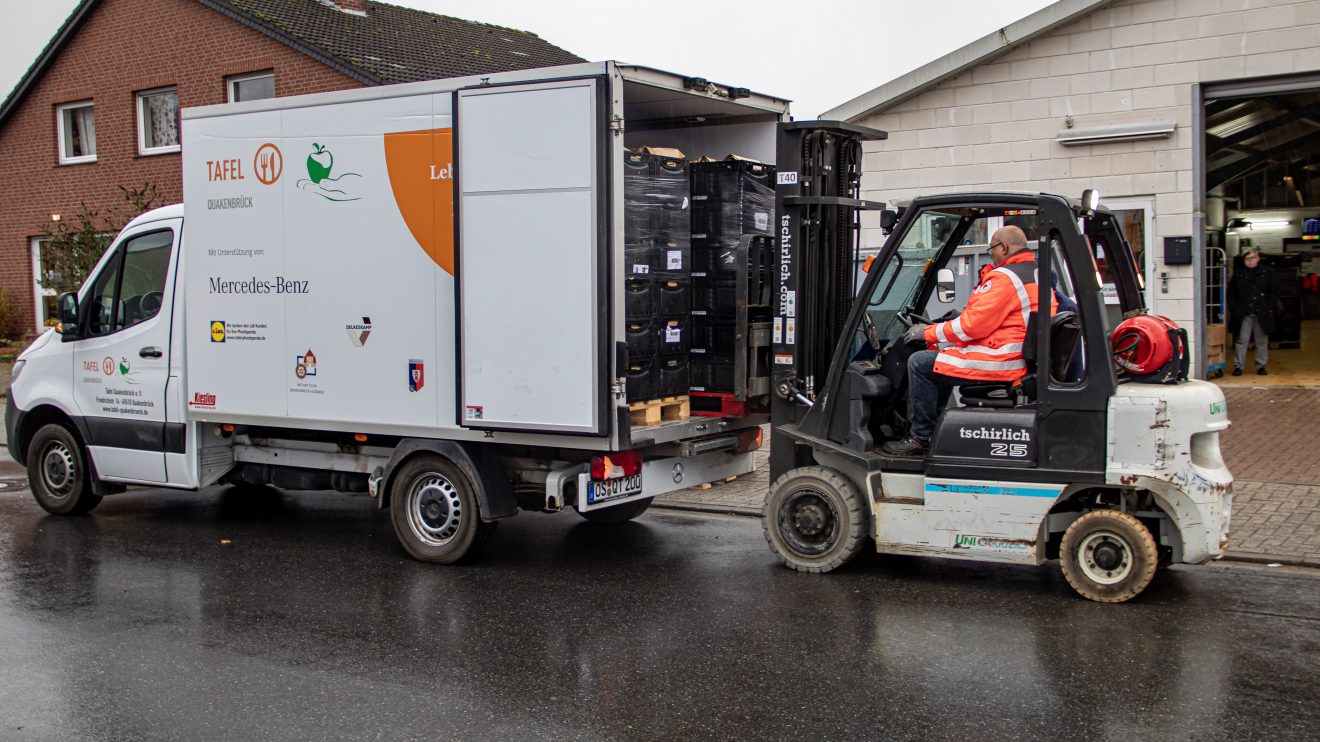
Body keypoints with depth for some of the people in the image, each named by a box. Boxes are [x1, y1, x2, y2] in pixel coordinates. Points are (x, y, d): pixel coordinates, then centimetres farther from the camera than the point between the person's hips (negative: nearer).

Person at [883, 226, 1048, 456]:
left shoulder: (1004, 278, -17)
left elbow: (971, 326, -20)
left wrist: (928, 332, -7)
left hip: (1000, 362, -11)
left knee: (919, 363, -5)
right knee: (944, 354, 27)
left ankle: (919, 437, 1)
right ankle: (932, 427, 26)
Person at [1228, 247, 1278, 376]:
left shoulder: (1268, 272, 4)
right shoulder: (1238, 274, 8)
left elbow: (1274, 292, 5)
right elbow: (1231, 293, 12)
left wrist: (1269, 308, -4)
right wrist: (1233, 309, 1)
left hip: (1262, 314, 0)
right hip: (1243, 314, 0)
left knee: (1262, 341, 6)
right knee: (1241, 340, -2)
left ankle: (1261, 366, 15)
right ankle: (1238, 366, 2)